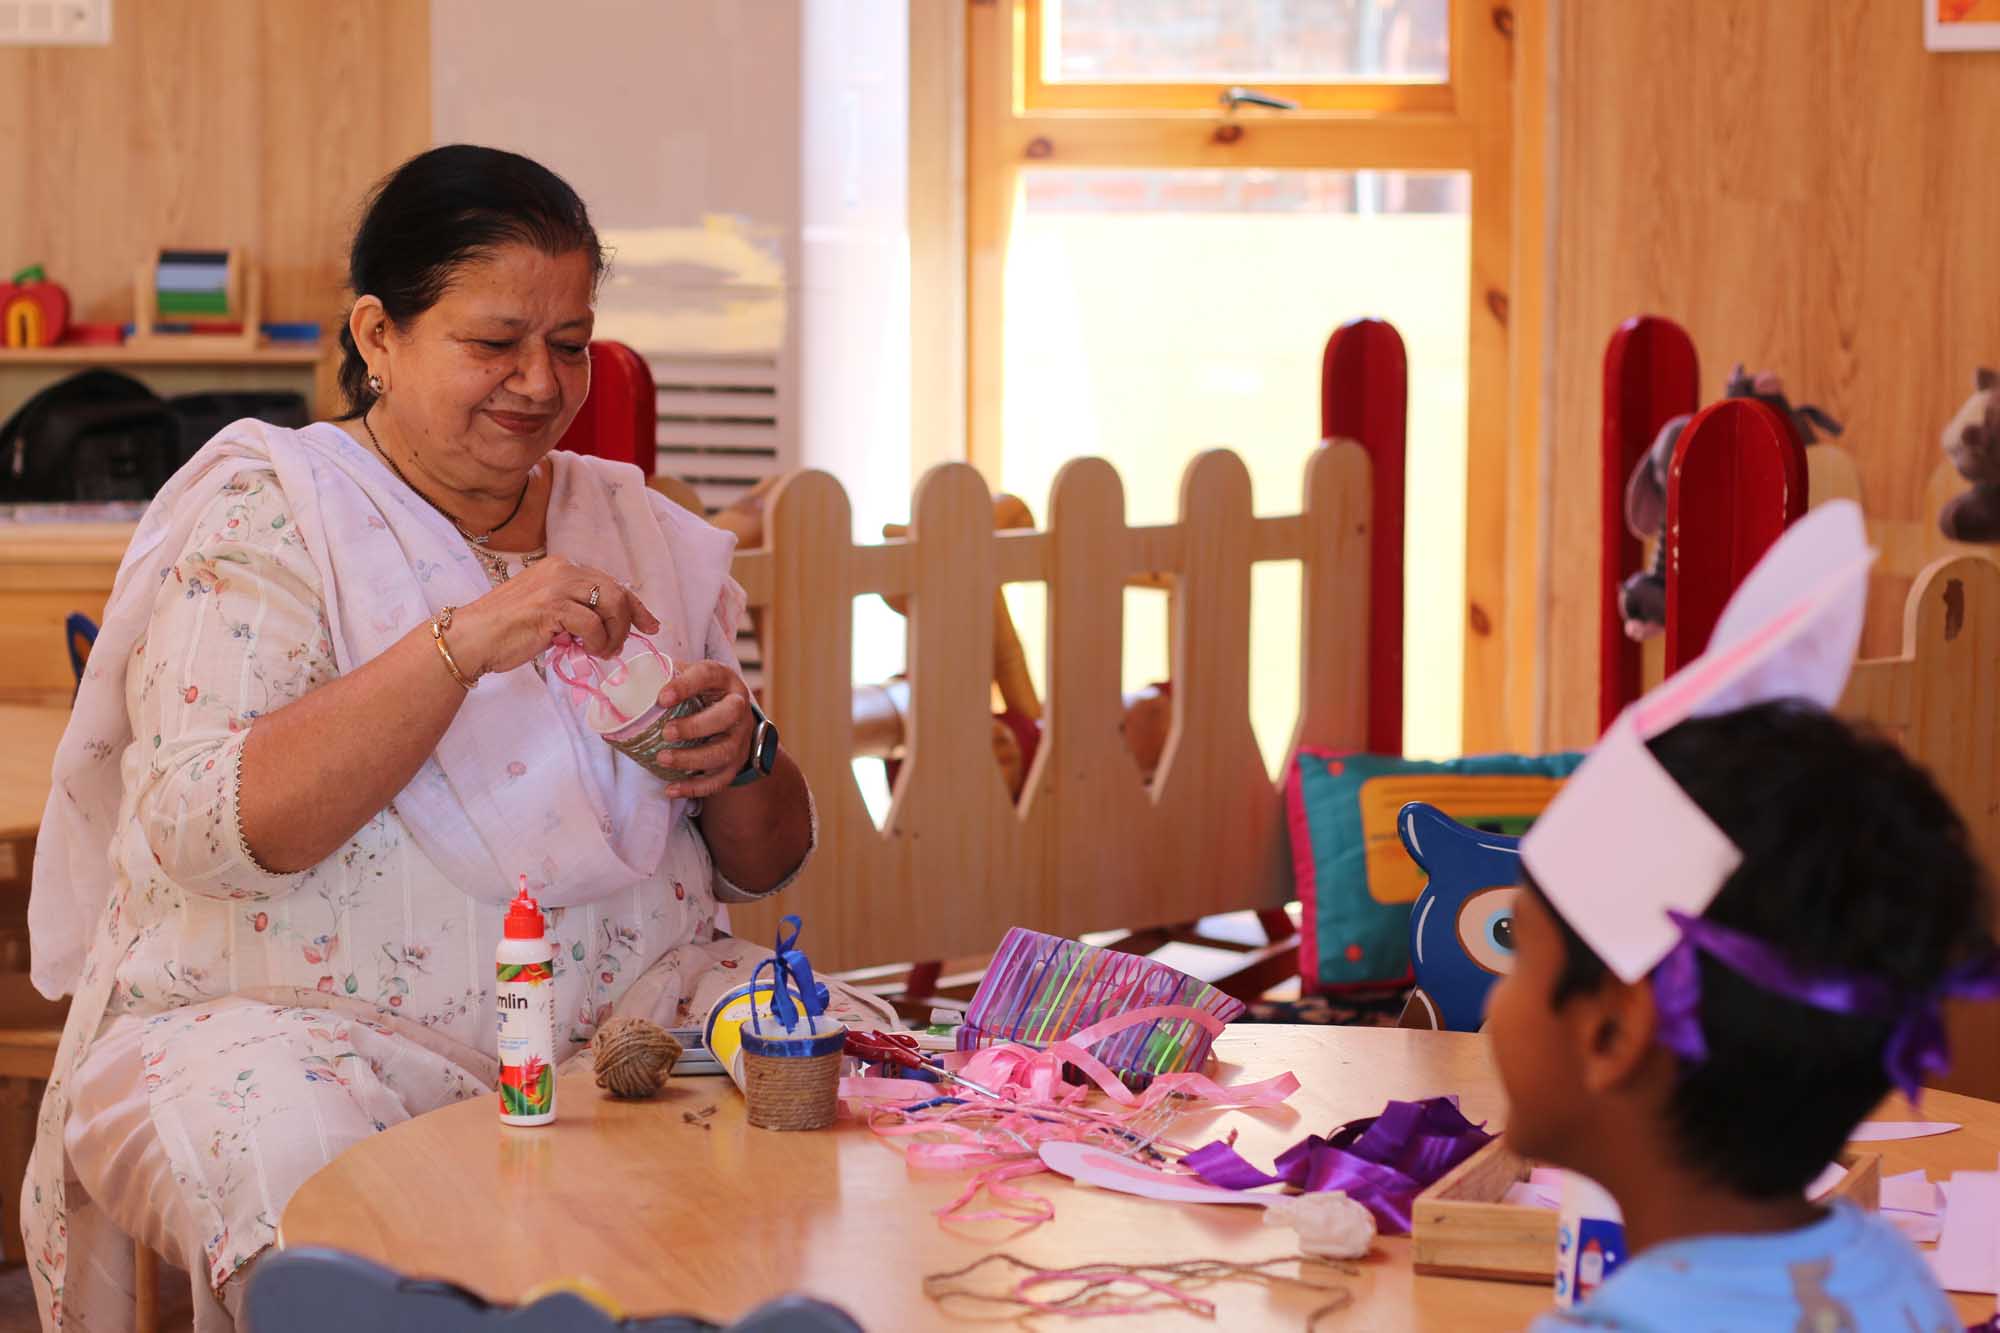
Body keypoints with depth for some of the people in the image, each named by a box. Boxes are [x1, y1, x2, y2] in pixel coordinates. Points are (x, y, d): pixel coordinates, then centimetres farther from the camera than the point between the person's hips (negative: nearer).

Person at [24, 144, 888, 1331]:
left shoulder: (641, 530, 16)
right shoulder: (266, 513, 1)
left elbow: (765, 866, 19)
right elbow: (209, 831, -16)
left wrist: (741, 762, -5)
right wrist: (462, 645, -23)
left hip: (628, 1008, 5)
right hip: (292, 1022, -5)